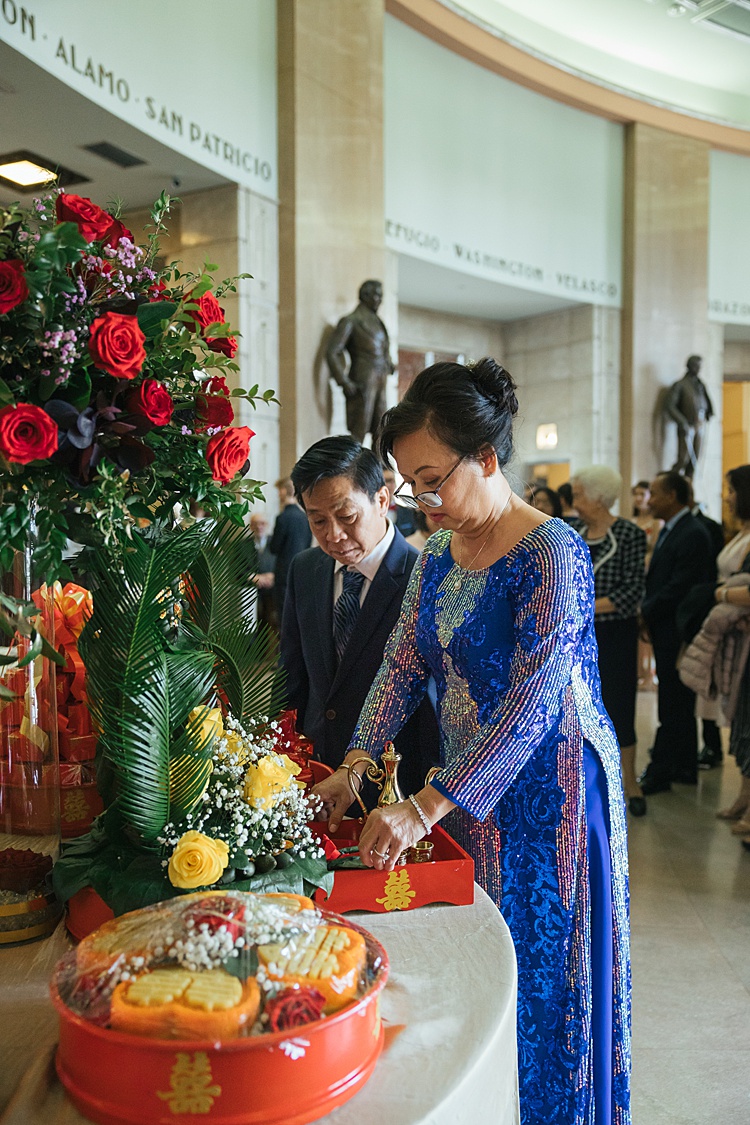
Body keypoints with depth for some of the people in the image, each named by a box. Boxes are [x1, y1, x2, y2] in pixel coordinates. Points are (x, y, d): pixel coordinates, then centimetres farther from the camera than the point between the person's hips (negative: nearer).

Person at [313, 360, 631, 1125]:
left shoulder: (551, 553, -21)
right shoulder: (437, 556, 4)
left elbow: (532, 704, -27)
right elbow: (402, 666, 4)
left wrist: (424, 808, -30)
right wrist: (355, 767, -10)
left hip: (546, 790, -6)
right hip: (463, 789, 7)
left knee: (539, 974, 9)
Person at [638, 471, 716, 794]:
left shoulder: (692, 535, -17)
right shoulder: (668, 531, 13)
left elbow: (679, 588, -22)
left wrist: (645, 611, -14)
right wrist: (645, 612, 2)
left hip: (677, 633, -10)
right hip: (665, 632, 10)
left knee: (673, 709, 0)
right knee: (679, 706, 17)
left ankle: (659, 773, 7)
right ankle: (685, 768, 27)